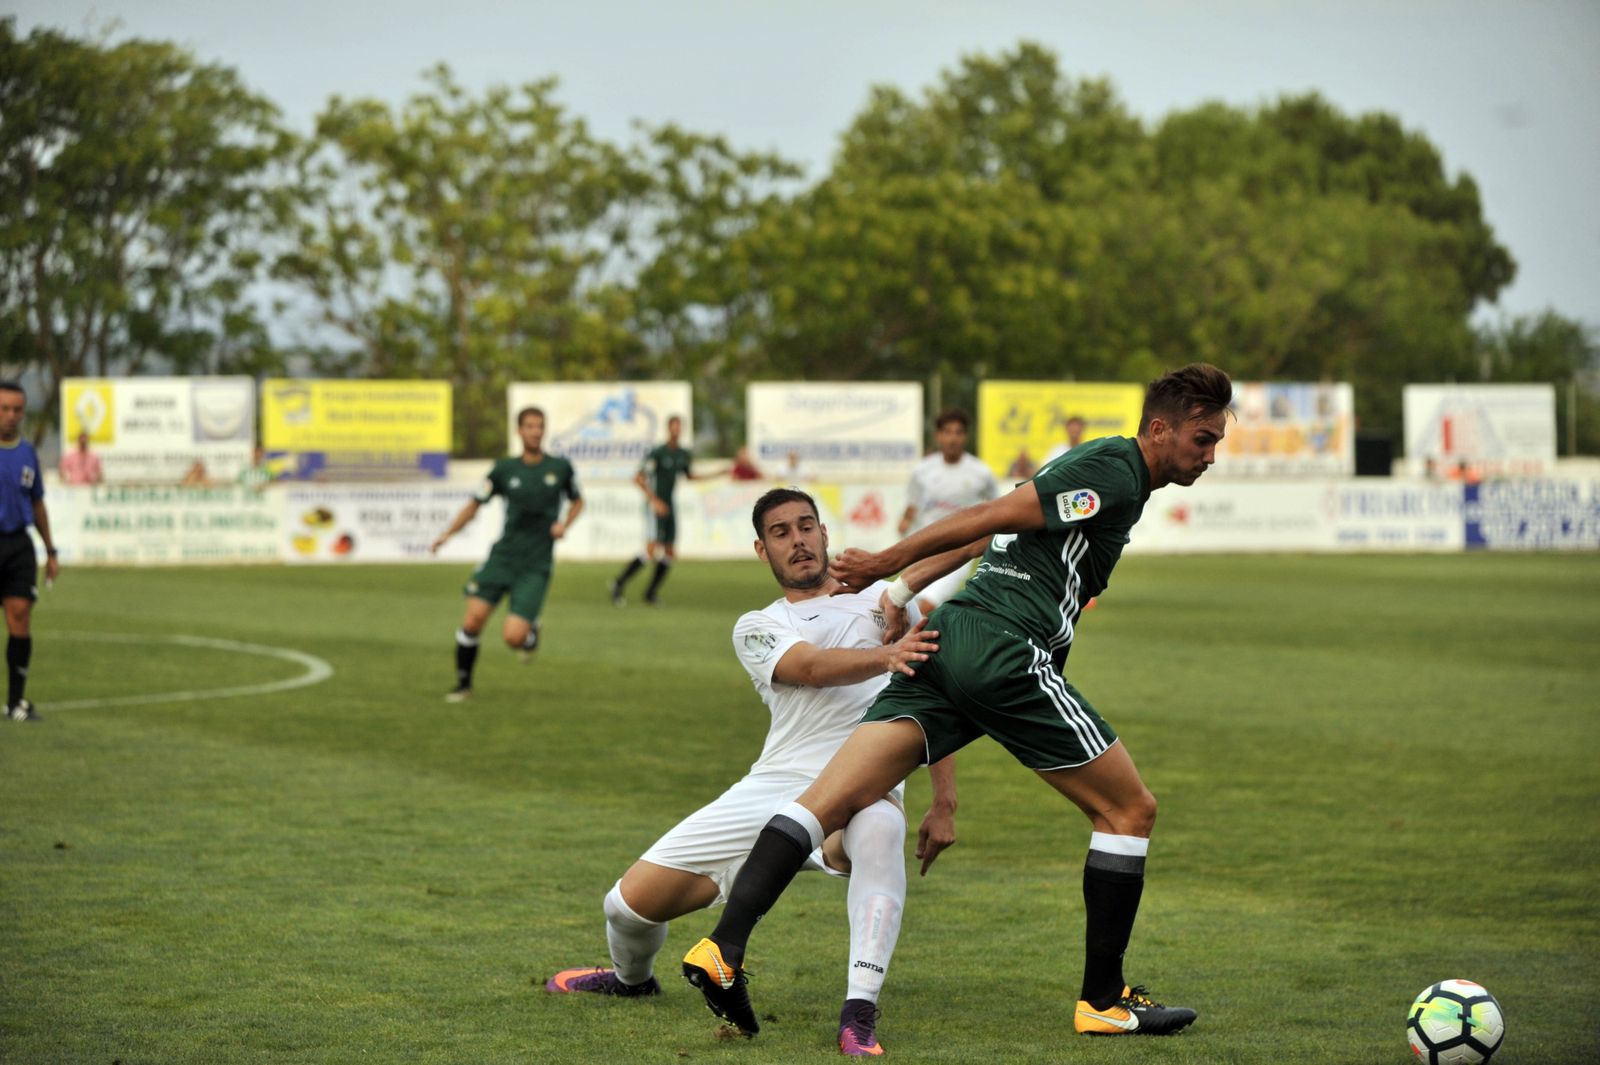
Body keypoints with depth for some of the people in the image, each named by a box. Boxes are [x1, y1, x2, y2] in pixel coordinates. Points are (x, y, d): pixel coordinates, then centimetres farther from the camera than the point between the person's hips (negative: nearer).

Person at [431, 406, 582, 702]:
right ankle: (463, 684, 10)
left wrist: (564, 524, -3)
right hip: (503, 556, 1)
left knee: (512, 638, -14)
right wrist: (448, 533, -5)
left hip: (535, 566, -1)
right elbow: (475, 504, 9)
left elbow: (577, 501, 18)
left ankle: (531, 631, 25)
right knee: (474, 619, -12)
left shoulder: (560, 467, 1)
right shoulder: (504, 469, 2)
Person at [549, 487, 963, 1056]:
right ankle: (633, 978, 39)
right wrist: (885, 656, -29)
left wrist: (944, 803, -3)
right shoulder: (756, 628, 18)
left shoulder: (882, 600, 14)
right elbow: (811, 668, -7)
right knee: (631, 902, -1)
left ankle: (860, 1014, -43)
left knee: (880, 825, -43)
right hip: (774, 789, 3)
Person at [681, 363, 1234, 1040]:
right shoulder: (1114, 475, -6)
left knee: (831, 801, -5)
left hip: (949, 636, 9)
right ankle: (1103, 1000, 9)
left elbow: (986, 529, 27)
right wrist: (889, 564, -5)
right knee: (1129, 809, 5)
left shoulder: (1096, 465, 25)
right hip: (1005, 654, -9)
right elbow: (990, 517, -9)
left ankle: (722, 947, -17)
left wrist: (903, 591, 25)